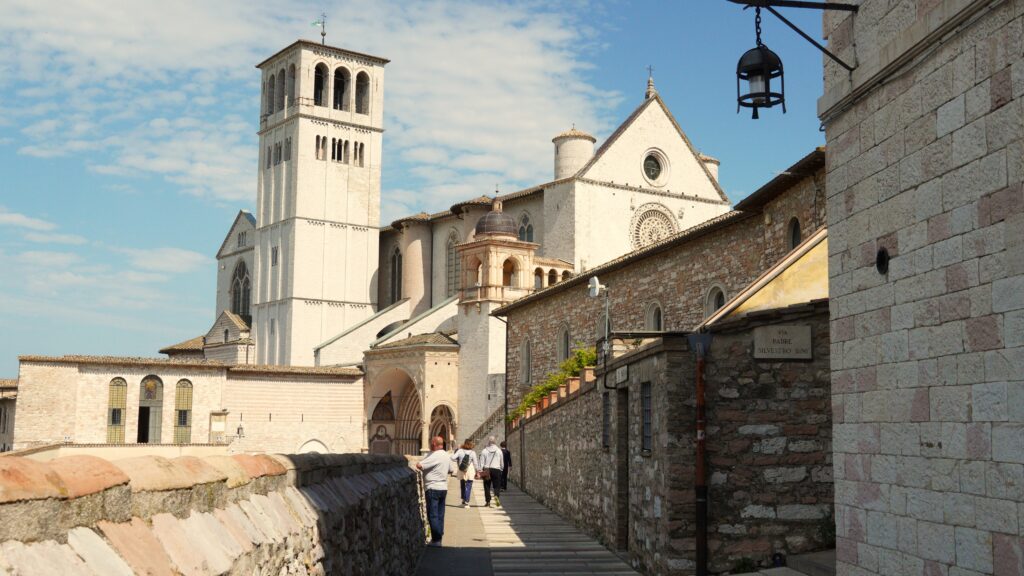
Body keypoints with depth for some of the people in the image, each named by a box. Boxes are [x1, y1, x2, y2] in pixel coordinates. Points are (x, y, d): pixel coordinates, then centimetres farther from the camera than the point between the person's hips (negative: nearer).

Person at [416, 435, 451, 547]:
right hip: (443, 487, 9)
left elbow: (419, 465, -22)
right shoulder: (446, 456, 12)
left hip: (433, 488, -8)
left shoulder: (433, 456, -16)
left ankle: (436, 540, -7)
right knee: (440, 515, 12)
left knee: (433, 515, -5)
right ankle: (439, 538, 15)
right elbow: (450, 470, 23)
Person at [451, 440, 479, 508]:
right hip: (470, 471, -2)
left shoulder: (460, 451, -6)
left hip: (461, 472, 2)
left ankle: (463, 500, 27)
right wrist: (477, 472, 8)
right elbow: (475, 463, -3)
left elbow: (453, 458, -16)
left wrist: (457, 461, 4)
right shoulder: (472, 453, -7)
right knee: (468, 487, 1)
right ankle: (466, 502, -5)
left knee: (462, 486, 19)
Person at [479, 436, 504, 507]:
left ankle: (488, 501, 8)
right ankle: (496, 496, -25)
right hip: (496, 469, 0)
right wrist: (501, 469, 25)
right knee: (497, 485, 3)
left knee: (487, 486, 8)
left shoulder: (484, 451, 1)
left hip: (486, 470, 0)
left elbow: (481, 462, -3)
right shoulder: (499, 450, 5)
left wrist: (480, 471, -2)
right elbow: (502, 463, 11)